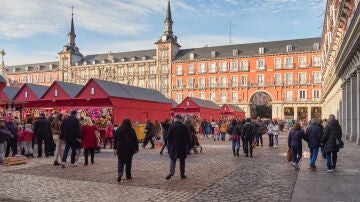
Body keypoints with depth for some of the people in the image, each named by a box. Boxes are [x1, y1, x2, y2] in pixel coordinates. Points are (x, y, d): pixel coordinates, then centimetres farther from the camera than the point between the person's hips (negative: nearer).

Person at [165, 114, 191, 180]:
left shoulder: (172, 126, -8)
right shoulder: (184, 127, -4)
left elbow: (168, 137, -6)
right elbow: (188, 137, 0)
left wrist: (170, 144, 9)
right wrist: (189, 146, 9)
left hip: (174, 146, -1)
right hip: (183, 146, 1)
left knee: (173, 159, 7)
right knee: (182, 160, 11)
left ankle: (172, 171, -12)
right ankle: (182, 174, 15)